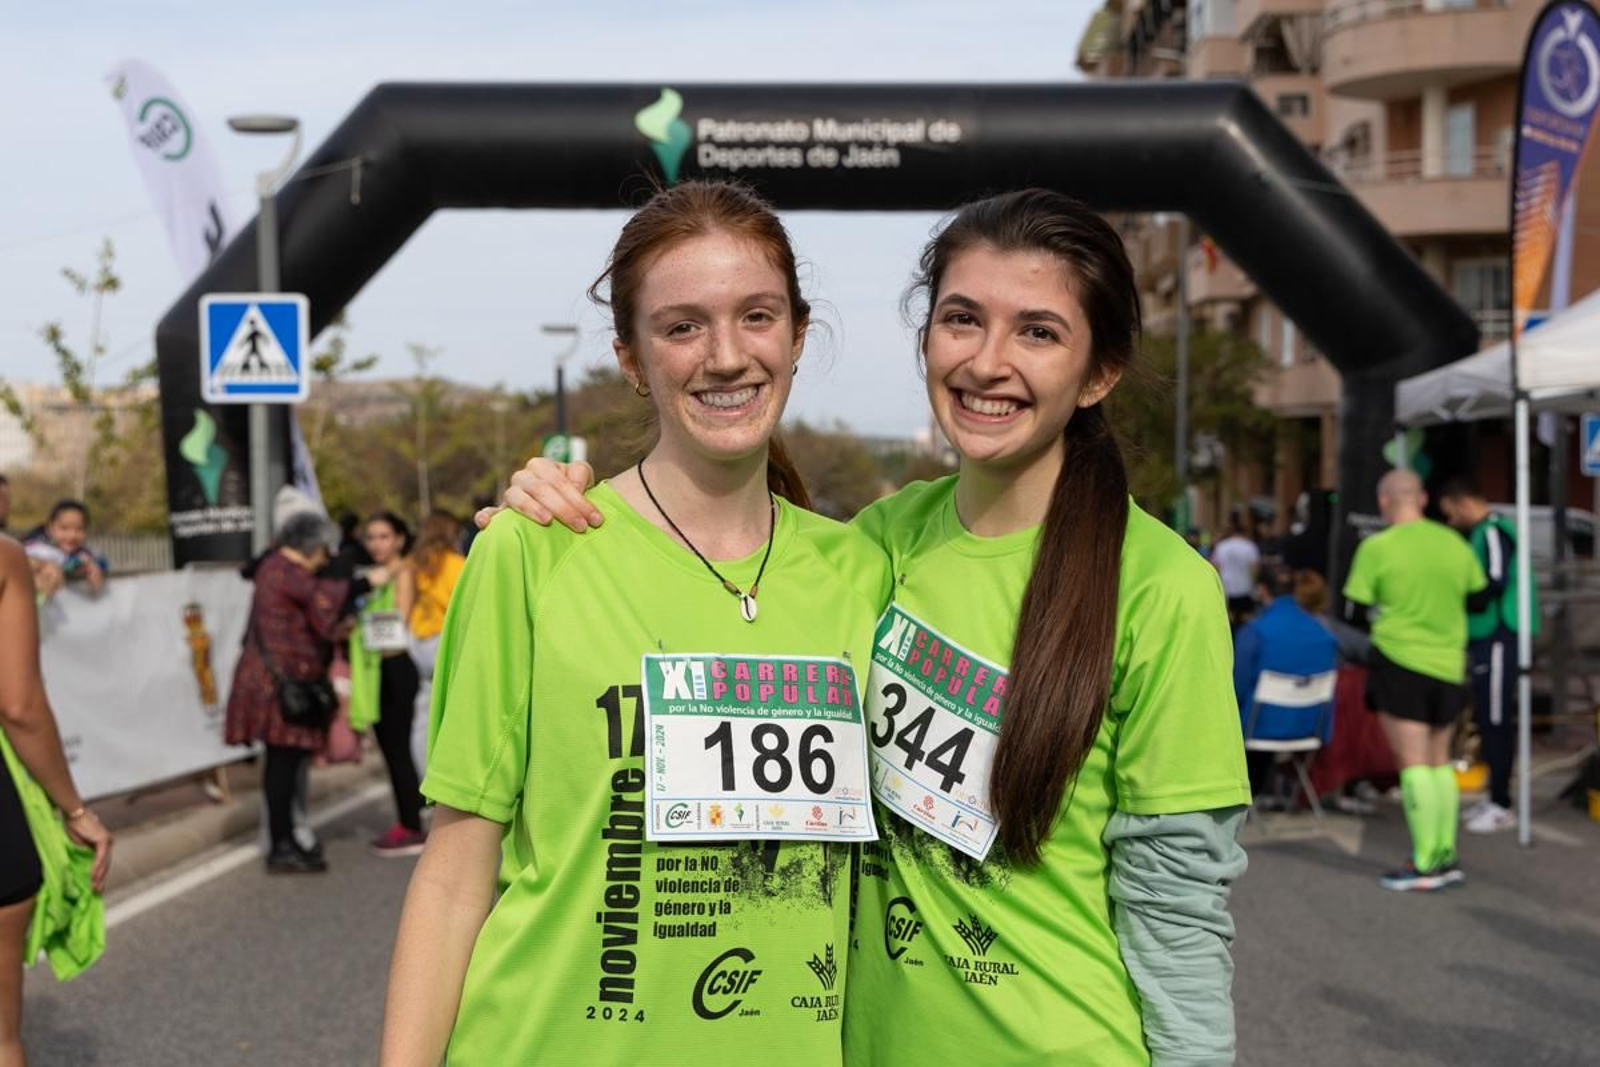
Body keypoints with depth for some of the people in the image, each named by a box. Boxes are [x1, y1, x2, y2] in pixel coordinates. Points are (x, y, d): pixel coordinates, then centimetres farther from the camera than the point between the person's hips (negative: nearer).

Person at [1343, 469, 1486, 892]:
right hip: (1448, 666, 5)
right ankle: (1446, 856, 19)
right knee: (1439, 761, 15)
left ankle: (1425, 865, -2)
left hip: (1399, 661, -5)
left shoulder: (1376, 548, -10)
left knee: (1413, 763, -2)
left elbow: (1355, 613, -6)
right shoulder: (1455, 543, 4)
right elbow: (1478, 600, 13)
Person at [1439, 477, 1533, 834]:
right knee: (1488, 720, 13)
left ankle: (1501, 806, -1)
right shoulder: (1483, 533, 17)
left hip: (1498, 640, -10)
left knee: (1497, 721, -6)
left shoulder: (1493, 531, -13)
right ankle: (1493, 798, 20)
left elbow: (1495, 583, -22)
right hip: (1487, 639, 10)